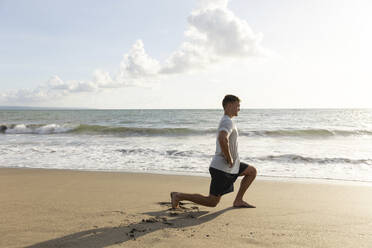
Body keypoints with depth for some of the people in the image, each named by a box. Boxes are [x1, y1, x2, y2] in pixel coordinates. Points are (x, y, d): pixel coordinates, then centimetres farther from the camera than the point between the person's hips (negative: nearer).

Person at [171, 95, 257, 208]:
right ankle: (179, 196, 4)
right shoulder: (228, 122, -17)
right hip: (222, 168, -10)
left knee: (252, 171, 15)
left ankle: (238, 201, 16)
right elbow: (222, 139, -38)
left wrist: (231, 159, 19)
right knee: (212, 202, -2)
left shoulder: (225, 121, 14)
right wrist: (229, 160, -24)